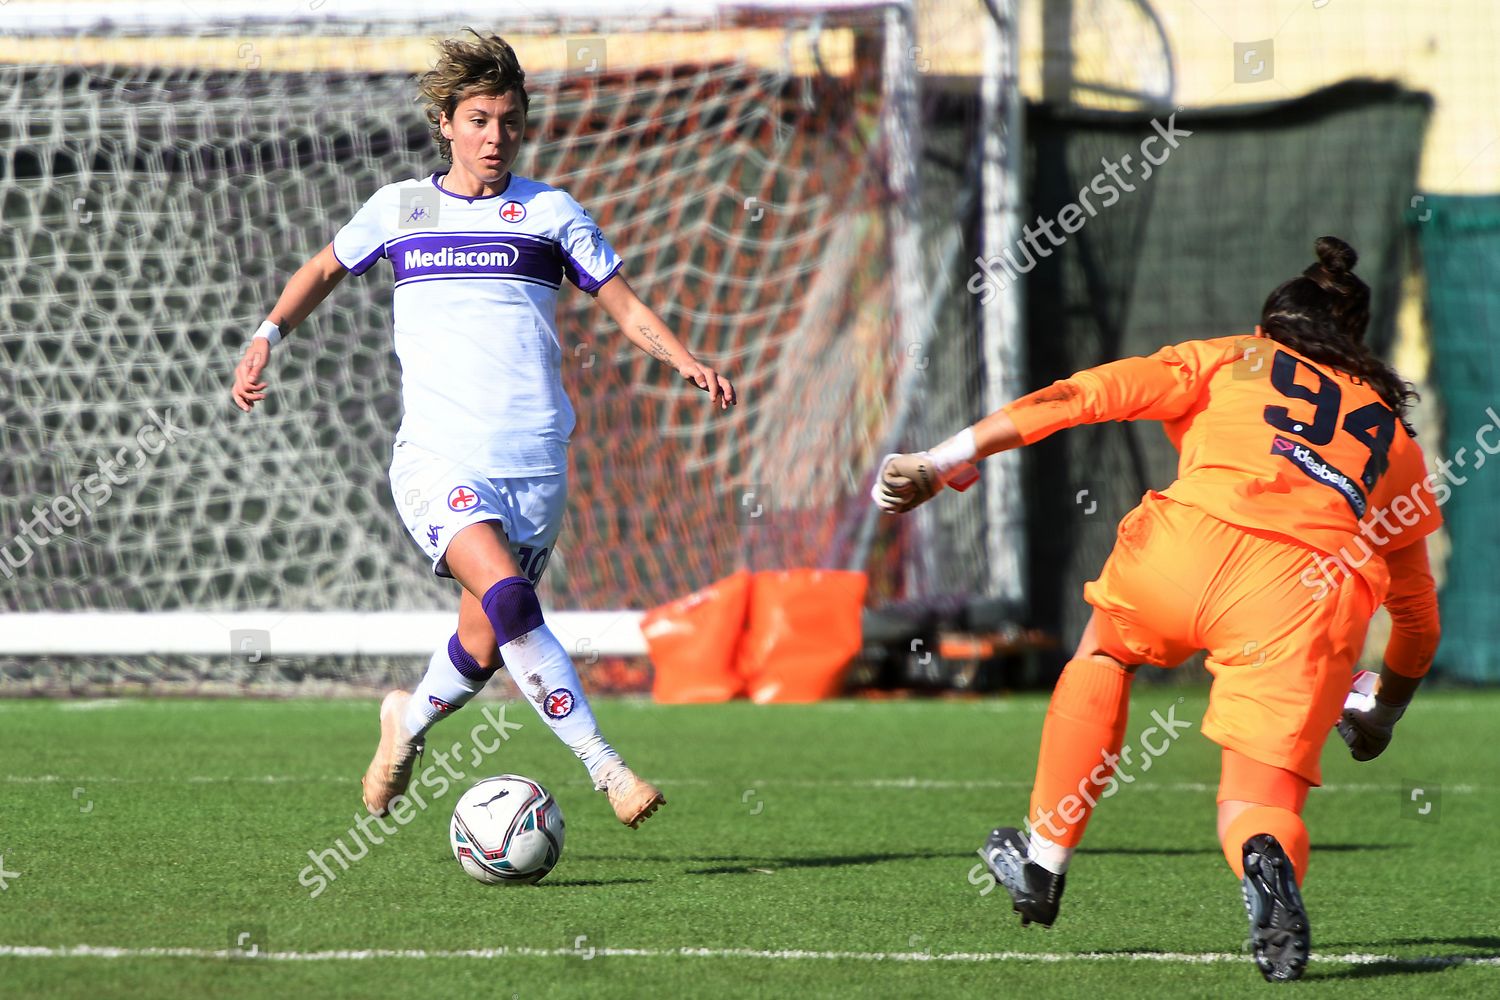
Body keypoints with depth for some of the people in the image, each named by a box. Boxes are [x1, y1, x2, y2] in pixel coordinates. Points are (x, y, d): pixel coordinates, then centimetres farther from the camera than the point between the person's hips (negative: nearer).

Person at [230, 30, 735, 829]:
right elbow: (325, 269, 26)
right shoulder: (398, 208, 10)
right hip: (437, 457, -2)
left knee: (483, 645, 4)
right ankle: (604, 768, -25)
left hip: (535, 463, 2)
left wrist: (686, 361, -5)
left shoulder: (549, 212, 8)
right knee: (509, 598, -26)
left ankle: (410, 721, 38)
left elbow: (624, 306, 12)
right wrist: (269, 336, 11)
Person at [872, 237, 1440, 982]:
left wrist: (943, 461, 10)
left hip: (1194, 542, -1)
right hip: (1313, 607, 1)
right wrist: (1381, 717, 57)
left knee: (1104, 650, 32)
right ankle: (1267, 861, -29)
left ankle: (1042, 863, 33)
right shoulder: (1396, 438, 34)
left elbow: (1087, 394, 11)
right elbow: (1419, 617, 40)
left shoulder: (1233, 359, 25)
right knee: (1259, 805, 8)